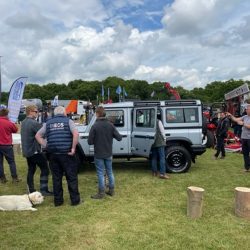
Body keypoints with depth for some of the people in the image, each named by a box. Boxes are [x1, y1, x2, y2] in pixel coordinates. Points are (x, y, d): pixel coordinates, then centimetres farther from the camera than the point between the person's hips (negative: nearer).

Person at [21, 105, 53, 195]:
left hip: (26, 151, 9)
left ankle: (31, 190, 20)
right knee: (44, 169, -2)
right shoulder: (33, 123, -19)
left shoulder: (24, 122, 13)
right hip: (34, 151, -9)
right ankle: (44, 190, -2)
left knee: (31, 170, 15)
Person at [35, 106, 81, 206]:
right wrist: (73, 148, -11)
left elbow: (38, 135, 9)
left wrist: (46, 146, 6)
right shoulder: (68, 121, 0)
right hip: (66, 154, -3)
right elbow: (75, 134, -16)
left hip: (53, 154, 4)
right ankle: (75, 200, 13)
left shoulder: (48, 123, 12)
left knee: (56, 178, 13)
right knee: (72, 177, 7)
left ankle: (58, 200, 20)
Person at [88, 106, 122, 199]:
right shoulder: (110, 125, -4)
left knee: (100, 173, 4)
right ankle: (111, 190, 25)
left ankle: (101, 193, 12)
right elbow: (119, 138, -5)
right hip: (108, 153, 4)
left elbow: (90, 142, -14)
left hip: (99, 154, -4)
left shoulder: (95, 126, -16)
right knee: (109, 172, 15)